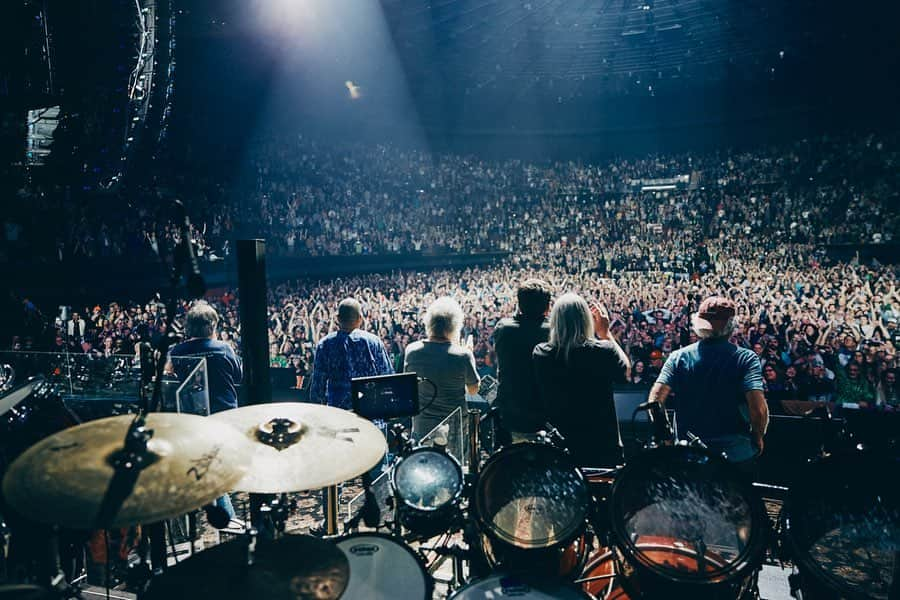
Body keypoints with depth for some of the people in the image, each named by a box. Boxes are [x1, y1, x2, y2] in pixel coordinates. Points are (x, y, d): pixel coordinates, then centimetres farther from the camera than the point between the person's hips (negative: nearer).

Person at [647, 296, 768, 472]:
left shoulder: (679, 357, -6)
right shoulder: (746, 358, -10)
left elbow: (655, 398, -14)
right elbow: (758, 408, -19)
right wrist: (758, 439, -1)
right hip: (736, 452, -1)